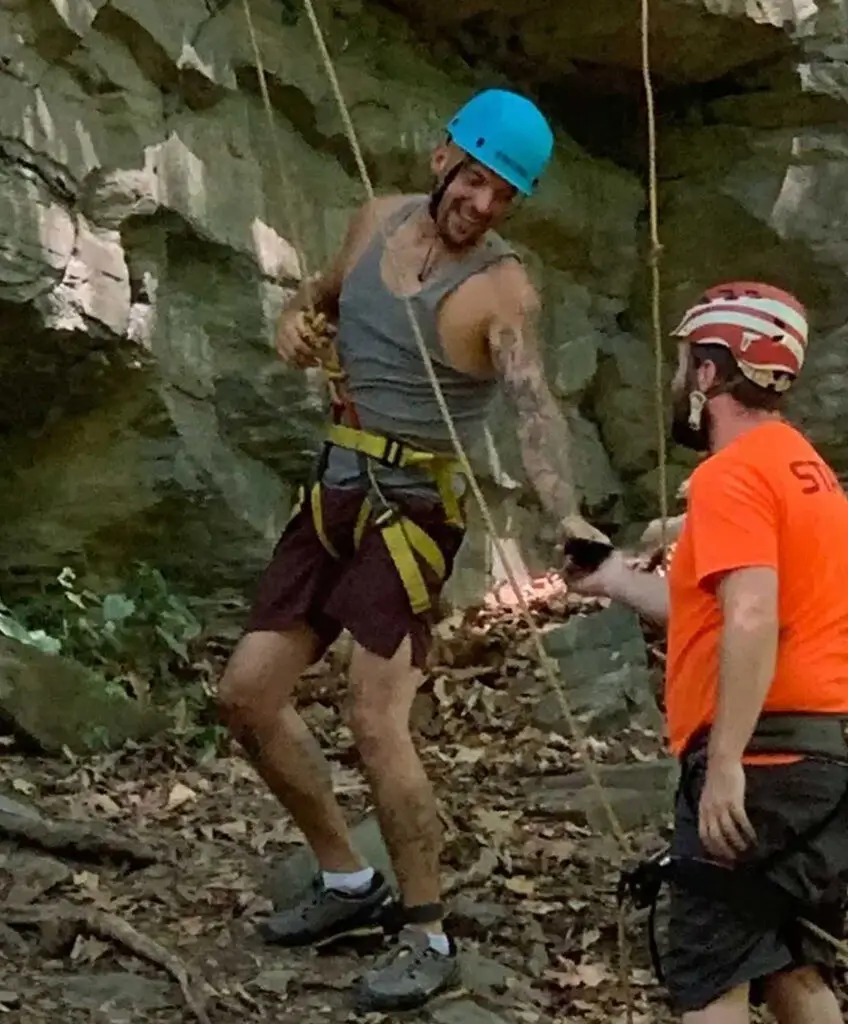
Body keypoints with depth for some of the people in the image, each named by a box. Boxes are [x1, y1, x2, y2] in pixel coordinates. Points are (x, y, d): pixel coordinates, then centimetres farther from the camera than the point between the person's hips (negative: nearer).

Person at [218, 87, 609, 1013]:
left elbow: (534, 407, -31)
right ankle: (348, 882, 24)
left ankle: (427, 937, 4)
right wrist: (296, 318, 0)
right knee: (248, 693, 7)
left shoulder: (502, 289, -16)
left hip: (413, 511, -7)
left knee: (376, 722, -14)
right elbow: (325, 292, 25)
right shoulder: (376, 221, 4)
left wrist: (566, 516, -49)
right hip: (333, 494, 7)